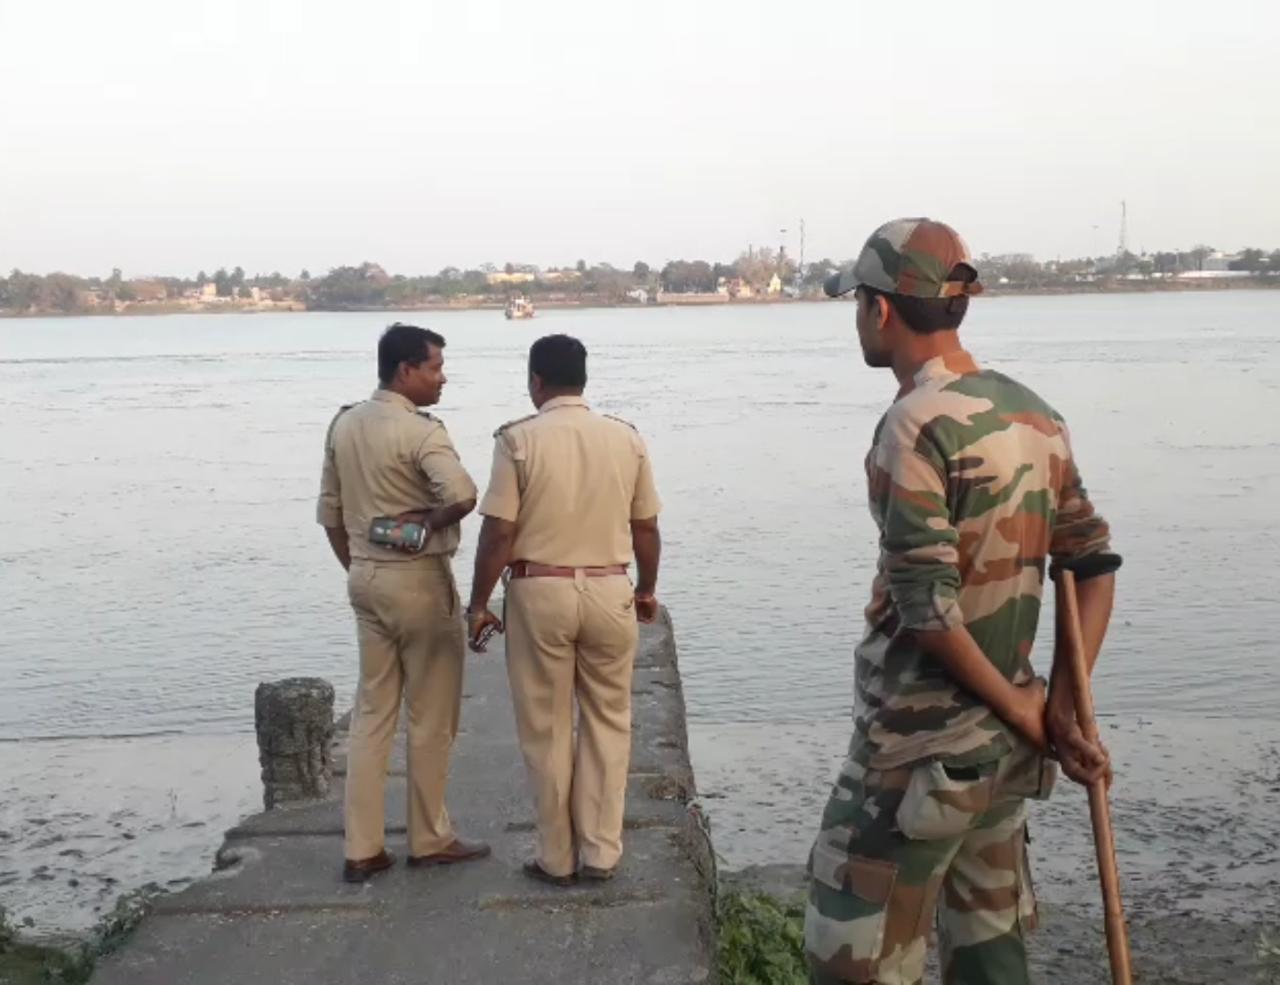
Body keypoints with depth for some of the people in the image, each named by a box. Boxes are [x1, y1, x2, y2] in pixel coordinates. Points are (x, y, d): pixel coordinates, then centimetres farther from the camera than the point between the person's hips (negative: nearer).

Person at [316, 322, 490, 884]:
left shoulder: (343, 426, 7)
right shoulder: (419, 431, -16)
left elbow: (329, 512, 12)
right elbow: (462, 493, -33)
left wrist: (357, 570, 19)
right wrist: (431, 520, -13)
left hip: (366, 579, 7)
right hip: (418, 580, -7)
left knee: (372, 712, 13)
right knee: (431, 717, 7)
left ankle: (362, 848, 15)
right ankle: (430, 840, 19)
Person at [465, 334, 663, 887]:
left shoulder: (518, 439, -8)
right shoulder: (626, 439, 1)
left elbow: (498, 533, -10)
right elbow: (646, 530, 6)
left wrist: (479, 604, 1)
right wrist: (646, 589, 21)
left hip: (539, 593, -2)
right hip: (609, 592, 2)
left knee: (546, 729, 10)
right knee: (607, 722, 14)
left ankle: (557, 858, 20)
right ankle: (601, 852, 18)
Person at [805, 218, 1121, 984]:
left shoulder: (916, 425, -18)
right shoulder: (1036, 416, 6)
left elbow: (926, 606, -22)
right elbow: (1095, 563, 8)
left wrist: (1022, 711, -9)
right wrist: (1064, 705, 3)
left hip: (921, 745, -8)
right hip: (1006, 743, 8)